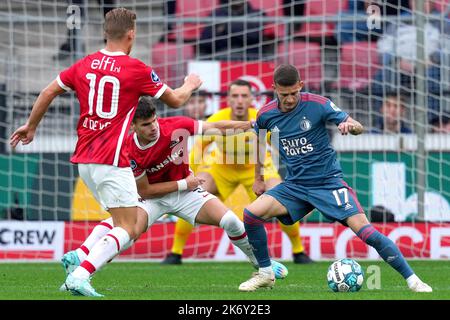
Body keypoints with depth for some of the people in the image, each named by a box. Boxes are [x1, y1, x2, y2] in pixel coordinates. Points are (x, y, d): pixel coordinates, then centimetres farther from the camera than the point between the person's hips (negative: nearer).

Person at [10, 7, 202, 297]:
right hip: (112, 161, -7)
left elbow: (48, 92, 14)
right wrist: (190, 85, 28)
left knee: (118, 219, 23)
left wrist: (31, 126, 29)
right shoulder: (137, 69, -7)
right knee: (128, 231, -6)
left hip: (83, 159, 7)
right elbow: (175, 99, 6)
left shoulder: (85, 65, 7)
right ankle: (80, 276, -23)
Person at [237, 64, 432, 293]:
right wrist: (258, 177, 22)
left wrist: (350, 125, -33)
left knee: (364, 229, -18)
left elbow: (358, 128, -10)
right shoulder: (266, 114, -3)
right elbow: (259, 141, 19)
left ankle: (412, 280, -8)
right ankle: (265, 274, 3)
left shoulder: (317, 104, -13)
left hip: (328, 181, -3)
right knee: (251, 213, -17)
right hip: (294, 185, 3)